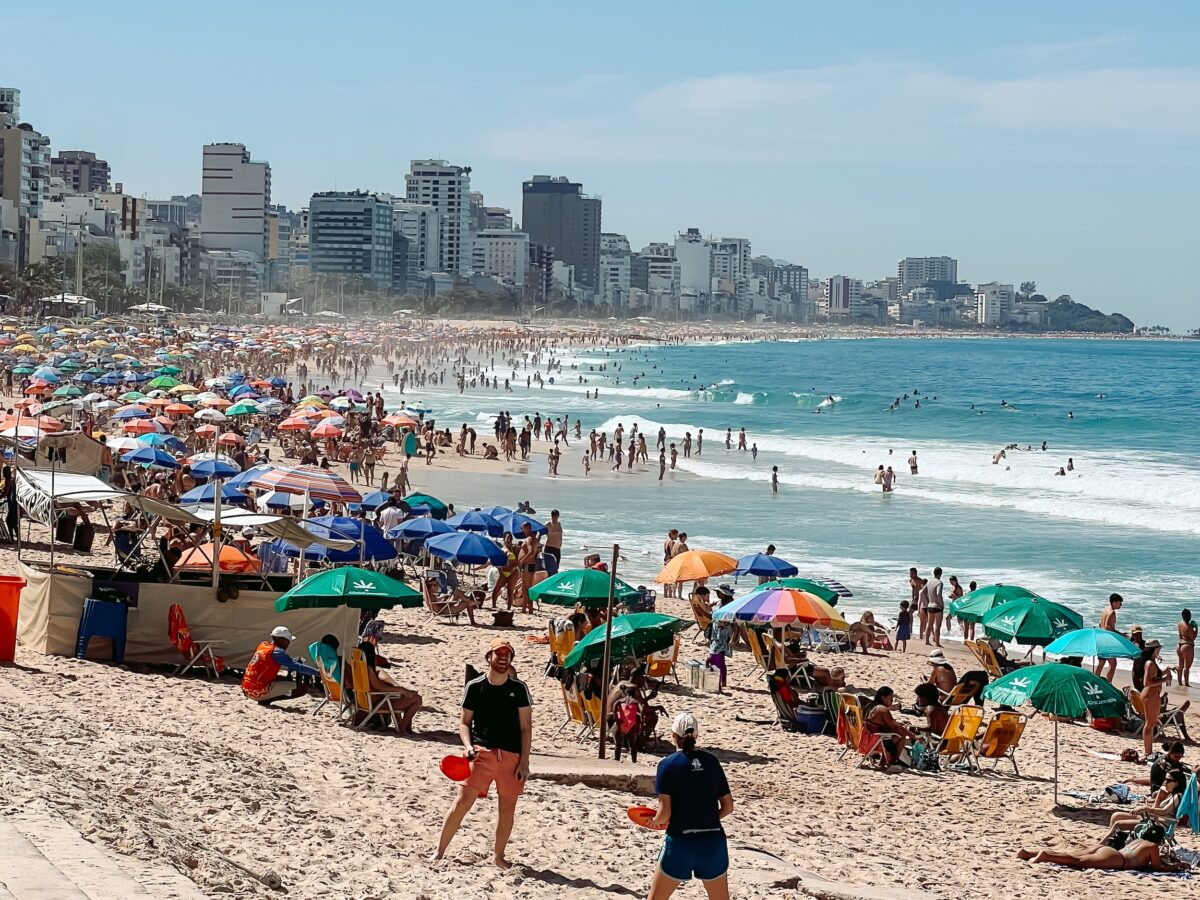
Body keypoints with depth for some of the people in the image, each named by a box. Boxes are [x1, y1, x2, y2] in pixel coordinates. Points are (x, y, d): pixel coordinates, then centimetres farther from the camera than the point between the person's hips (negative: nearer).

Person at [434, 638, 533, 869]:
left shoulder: (519, 689, 5)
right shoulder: (474, 687, 4)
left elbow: (526, 727, 5)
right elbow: (464, 722, 10)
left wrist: (524, 761, -2)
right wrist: (468, 746, -9)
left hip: (511, 756, 1)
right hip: (481, 752, -1)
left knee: (507, 807, 6)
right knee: (463, 801, -8)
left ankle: (498, 856, 21)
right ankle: (439, 851, 0)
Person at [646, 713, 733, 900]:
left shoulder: (668, 765, -5)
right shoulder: (711, 761, 5)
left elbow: (665, 814, -10)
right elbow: (728, 807, 8)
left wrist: (653, 821, 11)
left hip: (680, 843, -3)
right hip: (714, 842, 3)